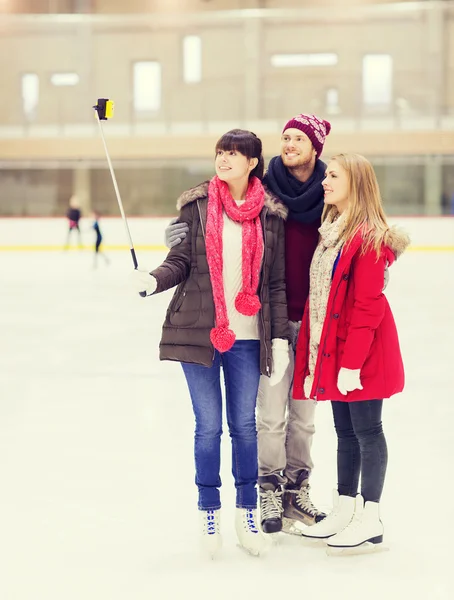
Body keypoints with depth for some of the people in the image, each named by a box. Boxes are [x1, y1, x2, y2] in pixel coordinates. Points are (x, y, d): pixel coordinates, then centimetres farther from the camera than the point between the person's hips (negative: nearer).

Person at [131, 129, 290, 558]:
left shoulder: (270, 215, 2)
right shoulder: (197, 206, 1)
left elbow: (276, 282, 4)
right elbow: (181, 260, 2)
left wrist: (280, 338, 1)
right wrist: (154, 280, -19)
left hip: (246, 336, 1)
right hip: (199, 331, -1)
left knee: (244, 425, 8)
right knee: (208, 426, 5)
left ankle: (246, 514, 22)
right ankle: (209, 514, 21)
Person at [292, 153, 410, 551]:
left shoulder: (368, 236, -16)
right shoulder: (331, 231, 12)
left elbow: (368, 306, -20)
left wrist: (352, 362, -22)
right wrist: (315, 354, 13)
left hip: (363, 352, -9)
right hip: (331, 349, 9)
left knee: (366, 430, 0)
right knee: (345, 431, 14)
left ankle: (370, 518, 8)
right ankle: (345, 508, 24)